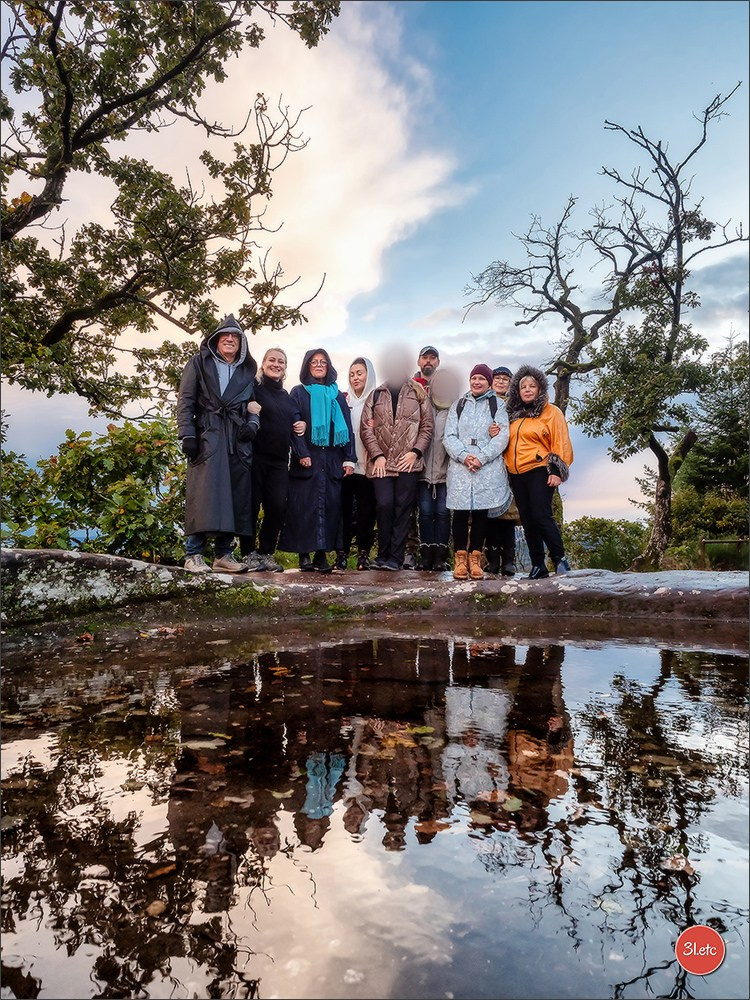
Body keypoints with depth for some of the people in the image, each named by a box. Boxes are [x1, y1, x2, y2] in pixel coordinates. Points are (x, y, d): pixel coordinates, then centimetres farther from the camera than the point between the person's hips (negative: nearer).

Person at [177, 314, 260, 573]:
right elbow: (185, 401, 2)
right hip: (207, 438, -4)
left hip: (238, 441, 4)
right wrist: (187, 435, -10)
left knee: (234, 496, 1)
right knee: (205, 495, -11)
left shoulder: (247, 371, 20)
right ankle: (194, 554, -9)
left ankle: (223, 554, 8)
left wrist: (252, 423, -4)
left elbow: (253, 405, 18)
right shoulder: (200, 363, 10)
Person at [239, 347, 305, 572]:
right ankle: (248, 554, 8)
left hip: (279, 460, 5)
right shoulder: (254, 388, 3)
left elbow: (291, 424, 28)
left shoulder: (288, 397, 19)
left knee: (278, 507, -2)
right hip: (255, 456, -5)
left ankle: (266, 554, 11)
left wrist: (301, 426, 8)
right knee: (252, 506, -2)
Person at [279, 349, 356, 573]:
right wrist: (302, 453, -13)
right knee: (305, 506, -5)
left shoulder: (337, 395, 17)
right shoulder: (298, 393, 9)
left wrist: (349, 458, 2)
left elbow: (346, 427, 11)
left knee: (330, 506, -2)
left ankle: (322, 554, 3)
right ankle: (304, 554, -1)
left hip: (333, 460, 3)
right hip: (308, 459, -2)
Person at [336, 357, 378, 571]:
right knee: (344, 508, 0)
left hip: (367, 465, -1)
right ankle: (342, 553, 7)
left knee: (366, 509, 1)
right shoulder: (344, 399, 10)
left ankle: (364, 553, 10)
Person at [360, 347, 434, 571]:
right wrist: (377, 455, -5)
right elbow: (366, 427, 7)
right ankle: (383, 554, 6)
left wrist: (415, 452, -7)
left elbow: (427, 426, 6)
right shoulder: (376, 394, 13)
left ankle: (395, 557, 5)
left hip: (408, 462, -1)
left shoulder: (418, 392, 10)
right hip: (381, 462, 1)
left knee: (403, 509, -1)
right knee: (384, 505, -9)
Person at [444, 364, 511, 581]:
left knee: (481, 512, 0)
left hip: (487, 468, -1)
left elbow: (502, 437, -1)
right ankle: (460, 558, 3)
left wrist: (481, 458, -12)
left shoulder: (497, 405, 10)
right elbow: (449, 436, 6)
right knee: (460, 512, -3)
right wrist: (464, 456, -10)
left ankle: (475, 559, 6)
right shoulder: (458, 405, 16)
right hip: (460, 466, 1)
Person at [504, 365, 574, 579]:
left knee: (541, 516, -15)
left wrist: (557, 471, -12)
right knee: (527, 521, 6)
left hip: (539, 472, -6)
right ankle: (538, 566, 13)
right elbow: (507, 442, 26)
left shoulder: (551, 412, 2)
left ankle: (559, 558, -1)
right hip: (516, 475, 6)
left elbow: (560, 443, -4)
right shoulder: (513, 414, 17)